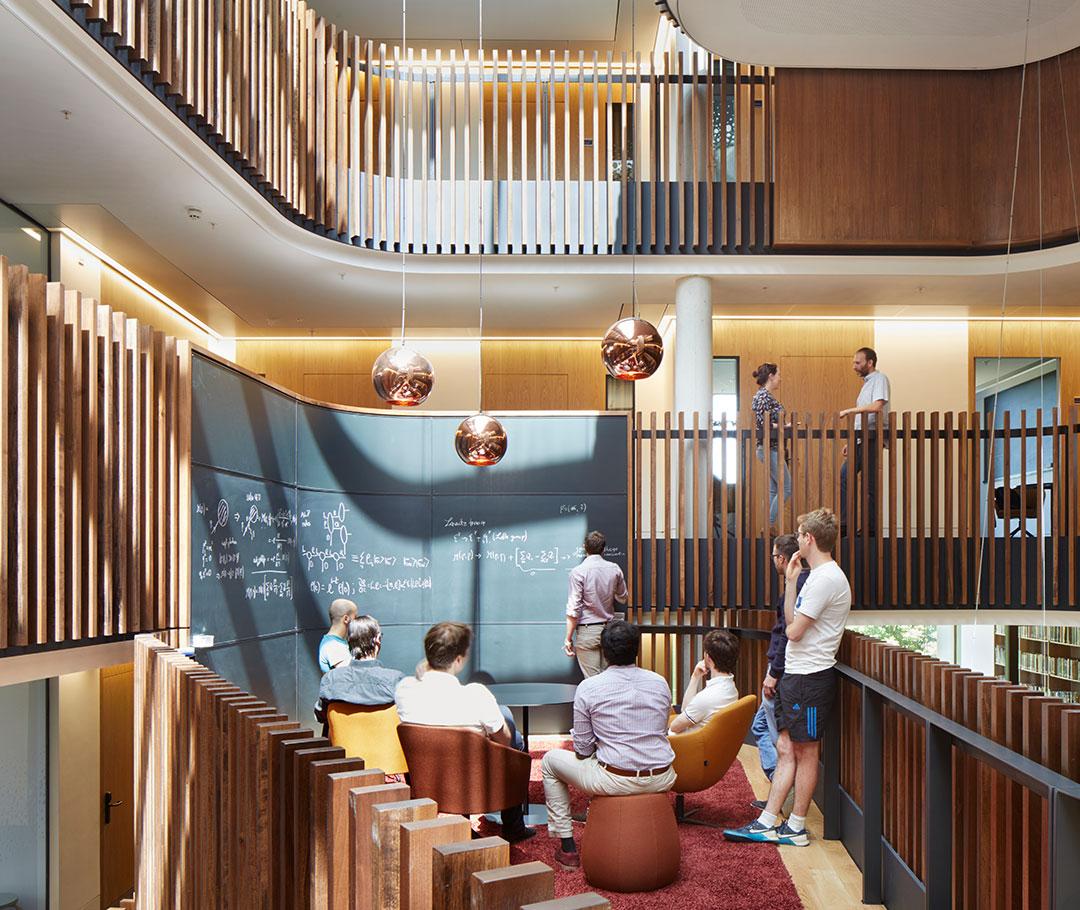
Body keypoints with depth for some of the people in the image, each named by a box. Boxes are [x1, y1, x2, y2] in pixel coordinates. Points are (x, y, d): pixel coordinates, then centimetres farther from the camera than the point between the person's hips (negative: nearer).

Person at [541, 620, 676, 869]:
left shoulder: (588, 687, -10)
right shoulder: (660, 683, 3)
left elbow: (583, 750, -6)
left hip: (616, 781, -4)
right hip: (662, 779, 5)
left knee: (550, 761, 20)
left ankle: (568, 848, 21)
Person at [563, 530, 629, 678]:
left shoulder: (578, 572, -12)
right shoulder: (614, 569, 1)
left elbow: (573, 610, -13)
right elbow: (623, 598, 16)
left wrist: (568, 638, -7)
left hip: (587, 631, -4)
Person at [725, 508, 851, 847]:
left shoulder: (826, 578, -18)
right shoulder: (818, 575, 15)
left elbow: (794, 631, -20)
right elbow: (791, 623, 15)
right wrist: (790, 581, 12)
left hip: (810, 677, -10)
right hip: (796, 674, 10)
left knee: (805, 752, 2)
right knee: (786, 749, 10)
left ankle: (796, 828, 12)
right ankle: (767, 822, 14)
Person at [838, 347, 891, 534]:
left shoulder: (879, 379, -7)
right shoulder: (866, 382, 21)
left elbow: (877, 406, -24)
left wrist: (849, 410, -18)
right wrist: (852, 441, 20)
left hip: (872, 437, -9)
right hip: (861, 439, 9)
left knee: (870, 485, -7)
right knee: (843, 478, 5)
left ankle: (870, 528, -2)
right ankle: (844, 524, 8)